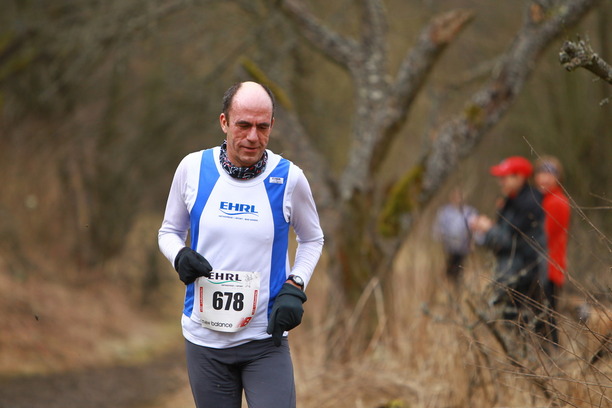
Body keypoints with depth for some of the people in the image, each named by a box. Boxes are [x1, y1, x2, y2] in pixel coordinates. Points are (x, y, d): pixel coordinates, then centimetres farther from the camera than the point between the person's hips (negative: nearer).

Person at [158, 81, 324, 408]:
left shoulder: (289, 178, -4)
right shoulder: (193, 168, -2)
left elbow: (312, 239, 13)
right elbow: (169, 231, 13)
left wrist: (295, 288, -3)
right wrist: (180, 256, -10)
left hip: (266, 339, -1)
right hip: (204, 340, 1)